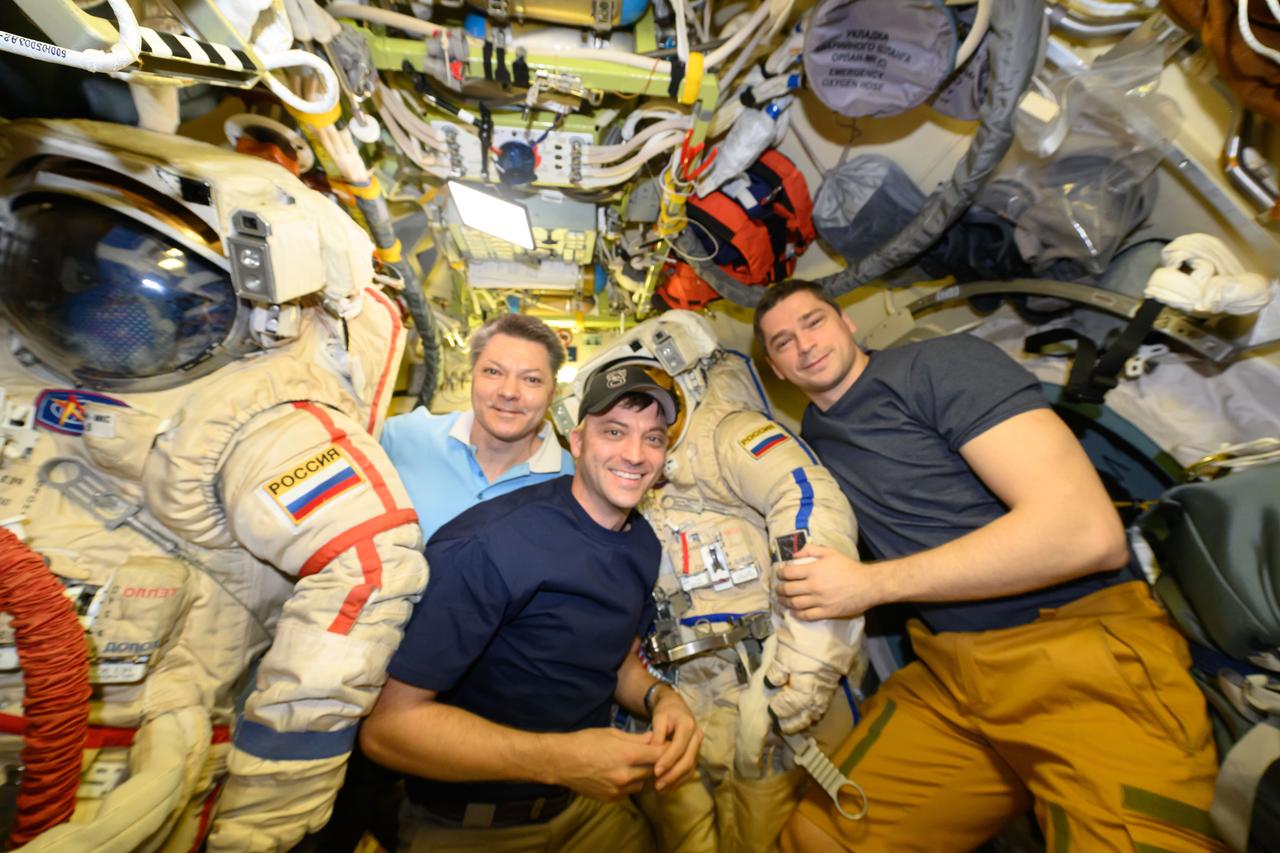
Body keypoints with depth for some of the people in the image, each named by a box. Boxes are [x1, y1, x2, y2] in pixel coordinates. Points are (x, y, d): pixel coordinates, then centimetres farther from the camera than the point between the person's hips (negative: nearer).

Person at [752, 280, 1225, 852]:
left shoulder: (938, 364, -11)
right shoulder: (814, 438, 10)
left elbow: (1086, 531, -20)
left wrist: (873, 583, -17)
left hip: (1087, 651, -5)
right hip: (947, 673, 6)